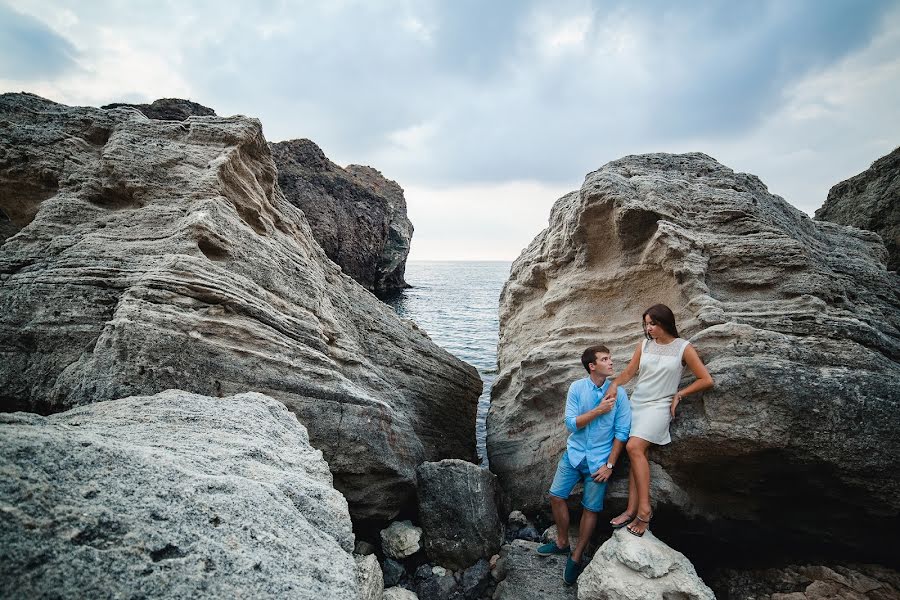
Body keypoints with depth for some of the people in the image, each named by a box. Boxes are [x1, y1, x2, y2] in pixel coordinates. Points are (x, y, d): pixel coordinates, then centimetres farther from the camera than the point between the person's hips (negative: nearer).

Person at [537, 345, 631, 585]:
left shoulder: (619, 393, -10)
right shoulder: (577, 388, -7)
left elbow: (621, 433, -8)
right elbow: (571, 423, -12)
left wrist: (609, 465, -10)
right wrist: (599, 410, -21)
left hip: (599, 460, -2)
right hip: (574, 454, 2)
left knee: (591, 509, 4)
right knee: (556, 496, 2)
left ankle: (576, 556, 22)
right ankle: (562, 543, 26)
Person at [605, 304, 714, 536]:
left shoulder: (684, 348, -2)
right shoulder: (644, 345, 9)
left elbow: (706, 380, 1)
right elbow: (629, 372, 11)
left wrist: (679, 395, -2)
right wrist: (614, 384, -7)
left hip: (659, 406, -4)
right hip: (636, 403, 5)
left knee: (634, 447, -23)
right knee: (638, 455, -1)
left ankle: (644, 508, -17)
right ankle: (632, 510, 0)